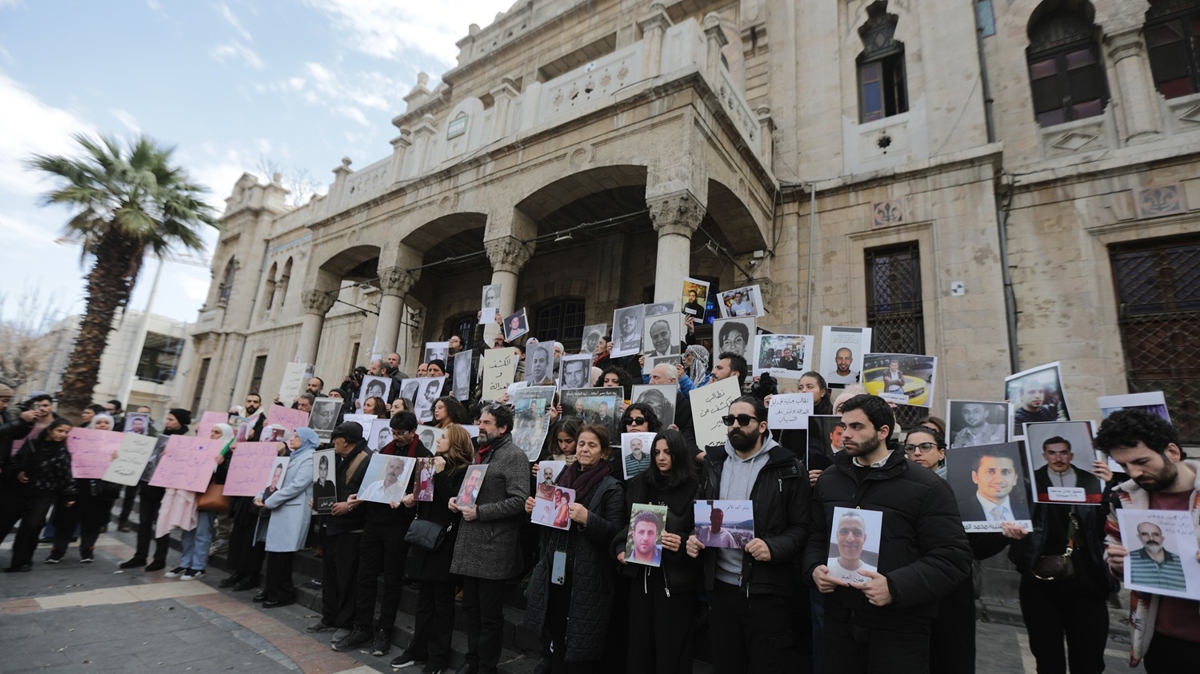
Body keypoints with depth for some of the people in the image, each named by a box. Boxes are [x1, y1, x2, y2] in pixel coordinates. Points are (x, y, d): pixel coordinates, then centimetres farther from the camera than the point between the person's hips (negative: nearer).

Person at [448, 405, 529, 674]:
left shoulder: (514, 455, -13)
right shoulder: (480, 452, 15)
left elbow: (519, 500, -21)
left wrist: (480, 512, -20)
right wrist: (457, 499, 5)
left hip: (495, 545, -8)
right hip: (470, 542, 8)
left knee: (490, 613, 7)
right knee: (470, 607, 20)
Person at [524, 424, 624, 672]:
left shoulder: (612, 488, -9)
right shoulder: (564, 477, 7)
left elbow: (615, 533, -15)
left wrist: (588, 519, -29)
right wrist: (534, 509, -2)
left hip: (587, 577, -5)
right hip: (555, 570, 6)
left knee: (581, 645, 6)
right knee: (557, 638, 18)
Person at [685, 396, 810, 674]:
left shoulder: (787, 467, -8)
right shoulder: (714, 463, 6)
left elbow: (802, 526, -7)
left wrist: (773, 547, -24)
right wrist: (694, 537, -5)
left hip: (767, 589, -4)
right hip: (721, 585, 4)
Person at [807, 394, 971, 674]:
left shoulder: (926, 488, -8)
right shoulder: (828, 480, 7)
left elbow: (953, 557, -12)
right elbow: (816, 537, 14)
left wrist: (895, 586, -22)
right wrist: (814, 568, -6)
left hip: (899, 629, -4)